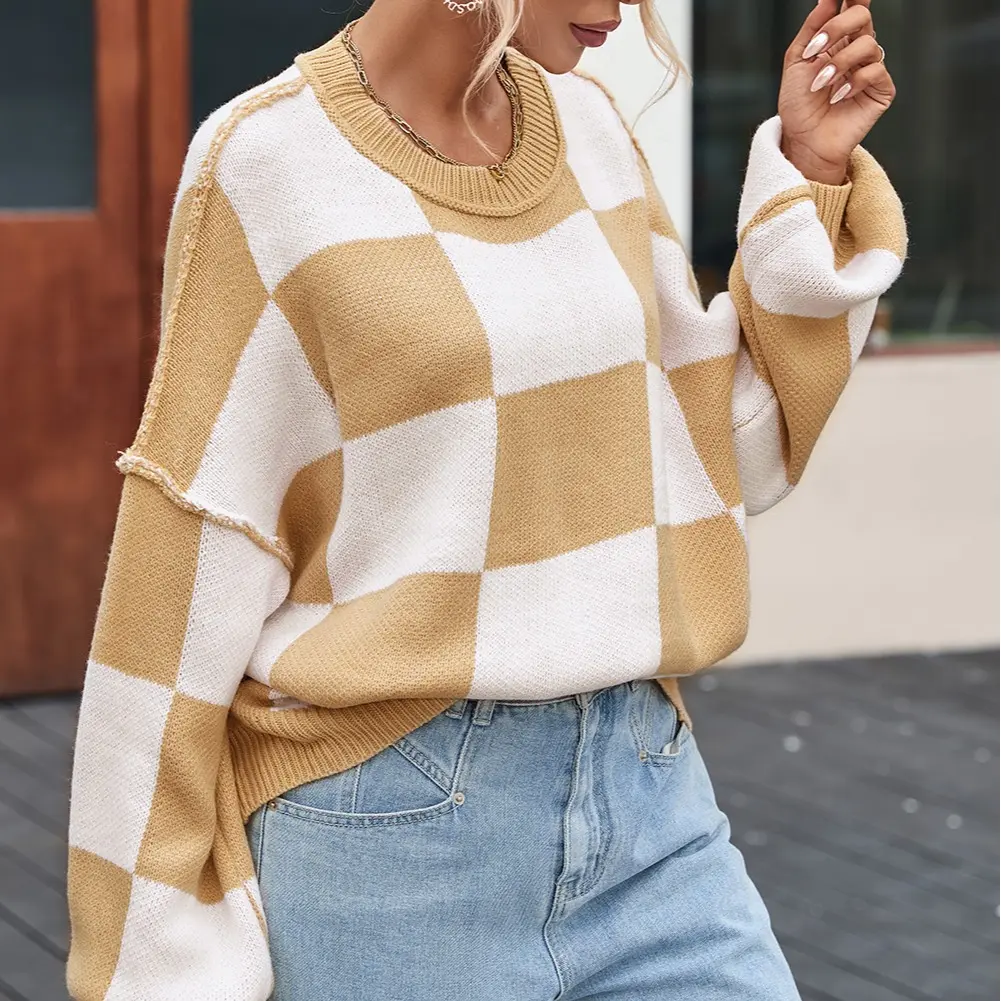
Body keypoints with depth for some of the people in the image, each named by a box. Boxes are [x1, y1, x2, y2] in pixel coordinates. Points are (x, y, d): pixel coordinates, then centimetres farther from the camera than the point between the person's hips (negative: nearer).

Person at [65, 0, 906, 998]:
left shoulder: (589, 126, 8)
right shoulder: (270, 160, -9)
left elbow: (728, 456, 13)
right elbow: (185, 585, -9)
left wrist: (812, 177, 4)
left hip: (642, 790, 5)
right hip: (387, 826, -5)